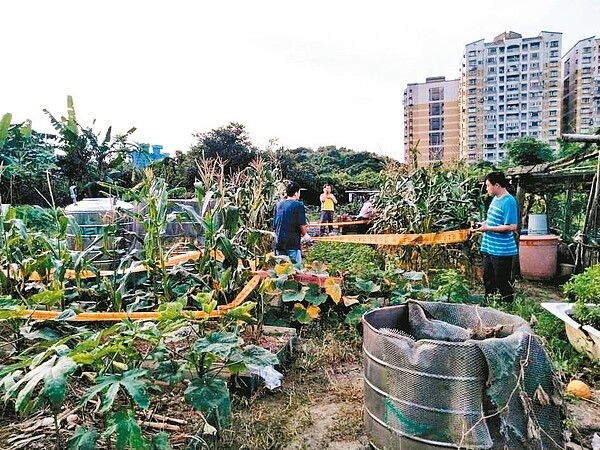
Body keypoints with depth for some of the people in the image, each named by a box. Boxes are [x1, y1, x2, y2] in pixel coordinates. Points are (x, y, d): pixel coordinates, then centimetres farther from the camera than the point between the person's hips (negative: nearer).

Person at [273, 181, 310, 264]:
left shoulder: (278, 205, 8)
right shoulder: (299, 205, -9)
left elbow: (274, 223, 13)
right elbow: (302, 225, -10)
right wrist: (305, 234, 10)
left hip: (279, 242, 6)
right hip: (293, 243, -6)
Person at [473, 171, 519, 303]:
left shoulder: (509, 202, -18)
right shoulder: (495, 198, 10)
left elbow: (511, 227, -24)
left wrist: (488, 228, -20)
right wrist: (484, 223, 5)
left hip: (502, 251, -9)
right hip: (488, 248, 9)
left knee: (504, 284, 4)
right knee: (488, 281, 19)